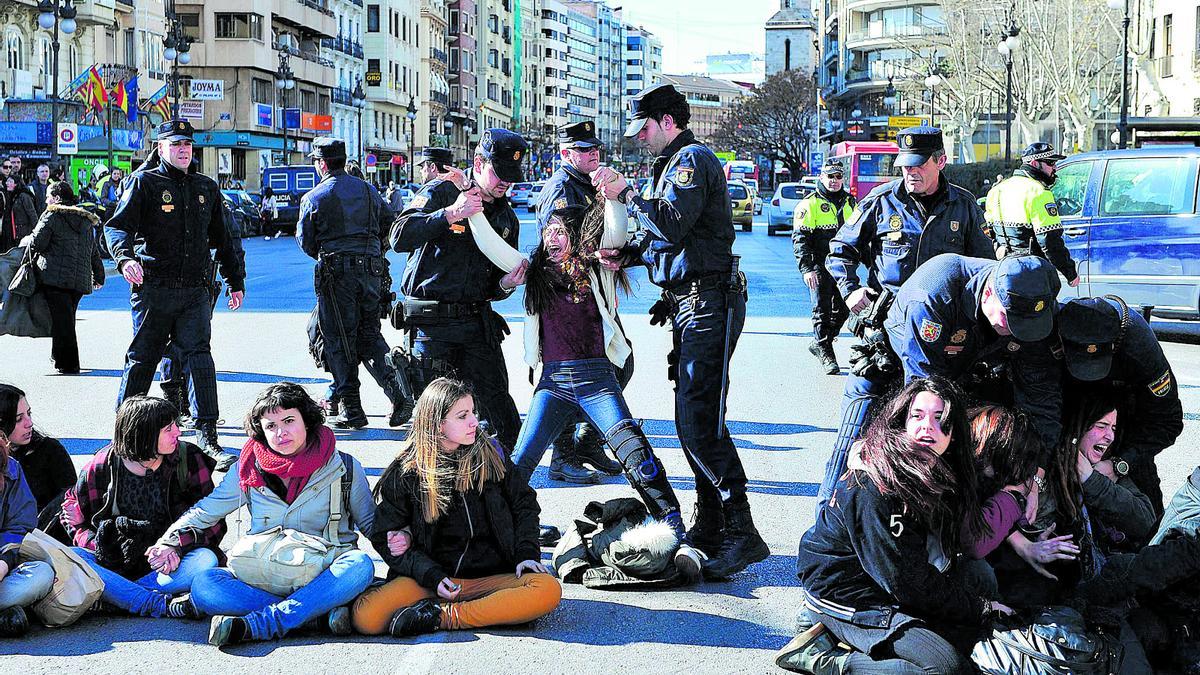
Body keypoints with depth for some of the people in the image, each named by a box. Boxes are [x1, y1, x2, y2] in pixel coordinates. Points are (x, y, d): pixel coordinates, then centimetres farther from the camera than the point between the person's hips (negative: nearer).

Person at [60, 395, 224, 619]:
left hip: (167, 565, 0)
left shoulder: (188, 458, -3)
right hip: (116, 565, 0)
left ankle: (113, 596, -33)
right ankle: (163, 605, -39)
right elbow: (73, 519, 4)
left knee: (206, 559, -31)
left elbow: (213, 523, -3)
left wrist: (176, 547, -20)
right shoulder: (101, 468, -4)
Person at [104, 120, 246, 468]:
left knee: (199, 355, -9)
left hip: (196, 289, 3)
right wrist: (125, 257, -30)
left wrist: (236, 281, 24)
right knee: (142, 358, 4)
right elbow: (118, 226, -10)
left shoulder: (206, 187, 16)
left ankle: (206, 434, -9)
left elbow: (222, 238, 25)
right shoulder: (144, 182, 1)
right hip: (154, 287, -3)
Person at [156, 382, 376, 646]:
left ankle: (251, 626, -38)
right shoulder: (249, 469, 7)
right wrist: (169, 542, -2)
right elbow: (205, 511, 14)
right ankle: (324, 613, -33)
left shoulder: (344, 468, 3)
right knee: (204, 586, -27)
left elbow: (370, 522, 11)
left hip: (321, 579, -1)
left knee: (360, 565, -35)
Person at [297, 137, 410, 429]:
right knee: (369, 335, 12)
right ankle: (398, 394, -5)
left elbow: (305, 240, 1)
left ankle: (351, 409, 3)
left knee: (339, 340, 3)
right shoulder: (368, 190, 12)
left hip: (336, 273, -5)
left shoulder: (314, 197, -2)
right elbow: (389, 225, 13)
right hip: (371, 271, 5)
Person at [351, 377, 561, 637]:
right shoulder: (405, 473, 2)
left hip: (491, 575, 2)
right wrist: (432, 577, -13)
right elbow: (384, 536, 2)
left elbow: (524, 503, 18)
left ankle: (444, 616, -25)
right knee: (366, 617, -30)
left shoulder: (489, 455, 8)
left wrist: (526, 554, 1)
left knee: (549, 591, -31)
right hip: (430, 578, -2)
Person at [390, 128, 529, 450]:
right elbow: (400, 237, -20)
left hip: (478, 322, 5)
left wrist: (505, 285, -5)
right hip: (430, 324, -5)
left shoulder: (507, 217, 14)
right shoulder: (441, 192, -4)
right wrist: (450, 214, -27)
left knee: (499, 409, 2)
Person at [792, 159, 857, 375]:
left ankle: (818, 344, 26)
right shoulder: (810, 204, -4)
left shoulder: (850, 202, 13)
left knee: (842, 310, 9)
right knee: (822, 310, -5)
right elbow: (799, 238, -9)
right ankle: (826, 355, 2)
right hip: (819, 266, -5)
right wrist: (807, 268, -18)